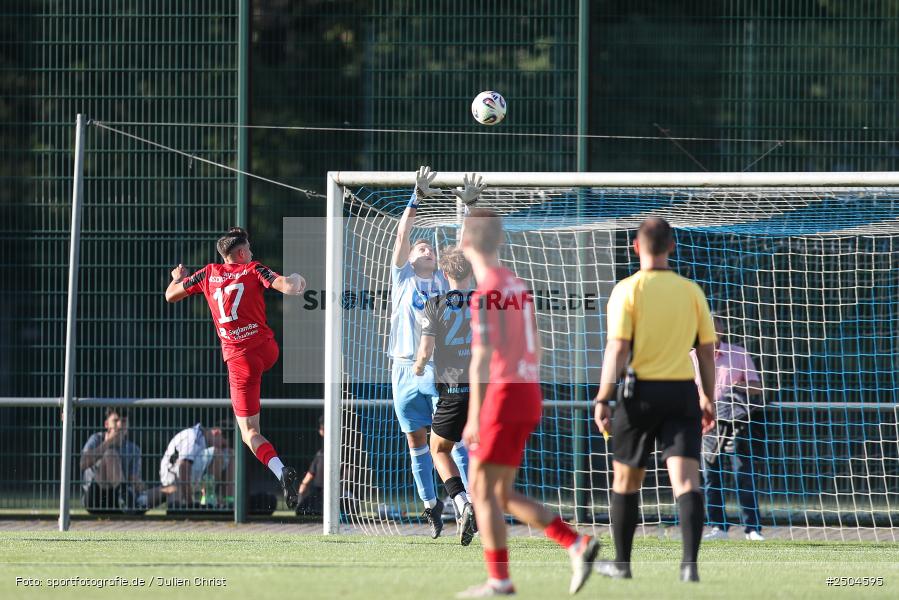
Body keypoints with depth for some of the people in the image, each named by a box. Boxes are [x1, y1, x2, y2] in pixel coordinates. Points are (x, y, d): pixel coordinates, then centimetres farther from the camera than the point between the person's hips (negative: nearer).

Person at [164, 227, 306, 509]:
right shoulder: (253, 270, 1)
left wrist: (177, 277, 37)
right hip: (268, 349, 2)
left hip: (239, 360, -2)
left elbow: (171, 295, 16)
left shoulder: (209, 274, 6)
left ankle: (280, 471, -28)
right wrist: (297, 282, 7)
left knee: (250, 433, -4)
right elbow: (287, 286, -15)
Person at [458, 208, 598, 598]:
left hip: (504, 393, -8)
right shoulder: (518, 286, 14)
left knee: (483, 488, -2)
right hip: (529, 393, 8)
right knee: (502, 495, 11)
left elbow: (482, 357, -18)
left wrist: (474, 417, -18)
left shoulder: (486, 293, -13)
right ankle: (577, 545, 2)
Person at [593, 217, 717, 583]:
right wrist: (708, 399, 19)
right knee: (686, 481, -6)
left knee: (626, 480, 14)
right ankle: (690, 563, -22)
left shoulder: (628, 290, -5)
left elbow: (618, 349, -11)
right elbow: (706, 350, 9)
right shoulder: (691, 291, 6)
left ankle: (622, 562, 24)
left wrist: (602, 399, -8)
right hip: (683, 391, 2)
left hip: (642, 391, -2)